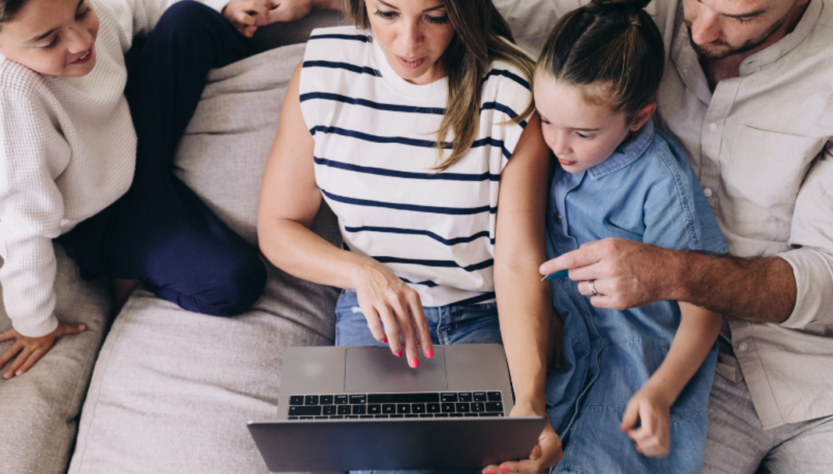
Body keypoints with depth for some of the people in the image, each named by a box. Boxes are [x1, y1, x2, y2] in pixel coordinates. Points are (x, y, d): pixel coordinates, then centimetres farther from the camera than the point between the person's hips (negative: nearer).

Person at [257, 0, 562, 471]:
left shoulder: (512, 93, -14)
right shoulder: (322, 73, -7)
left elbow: (519, 261, -17)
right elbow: (278, 228, 0)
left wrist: (529, 401, -32)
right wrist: (362, 271, -20)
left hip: (486, 316, -1)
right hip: (375, 308, 2)